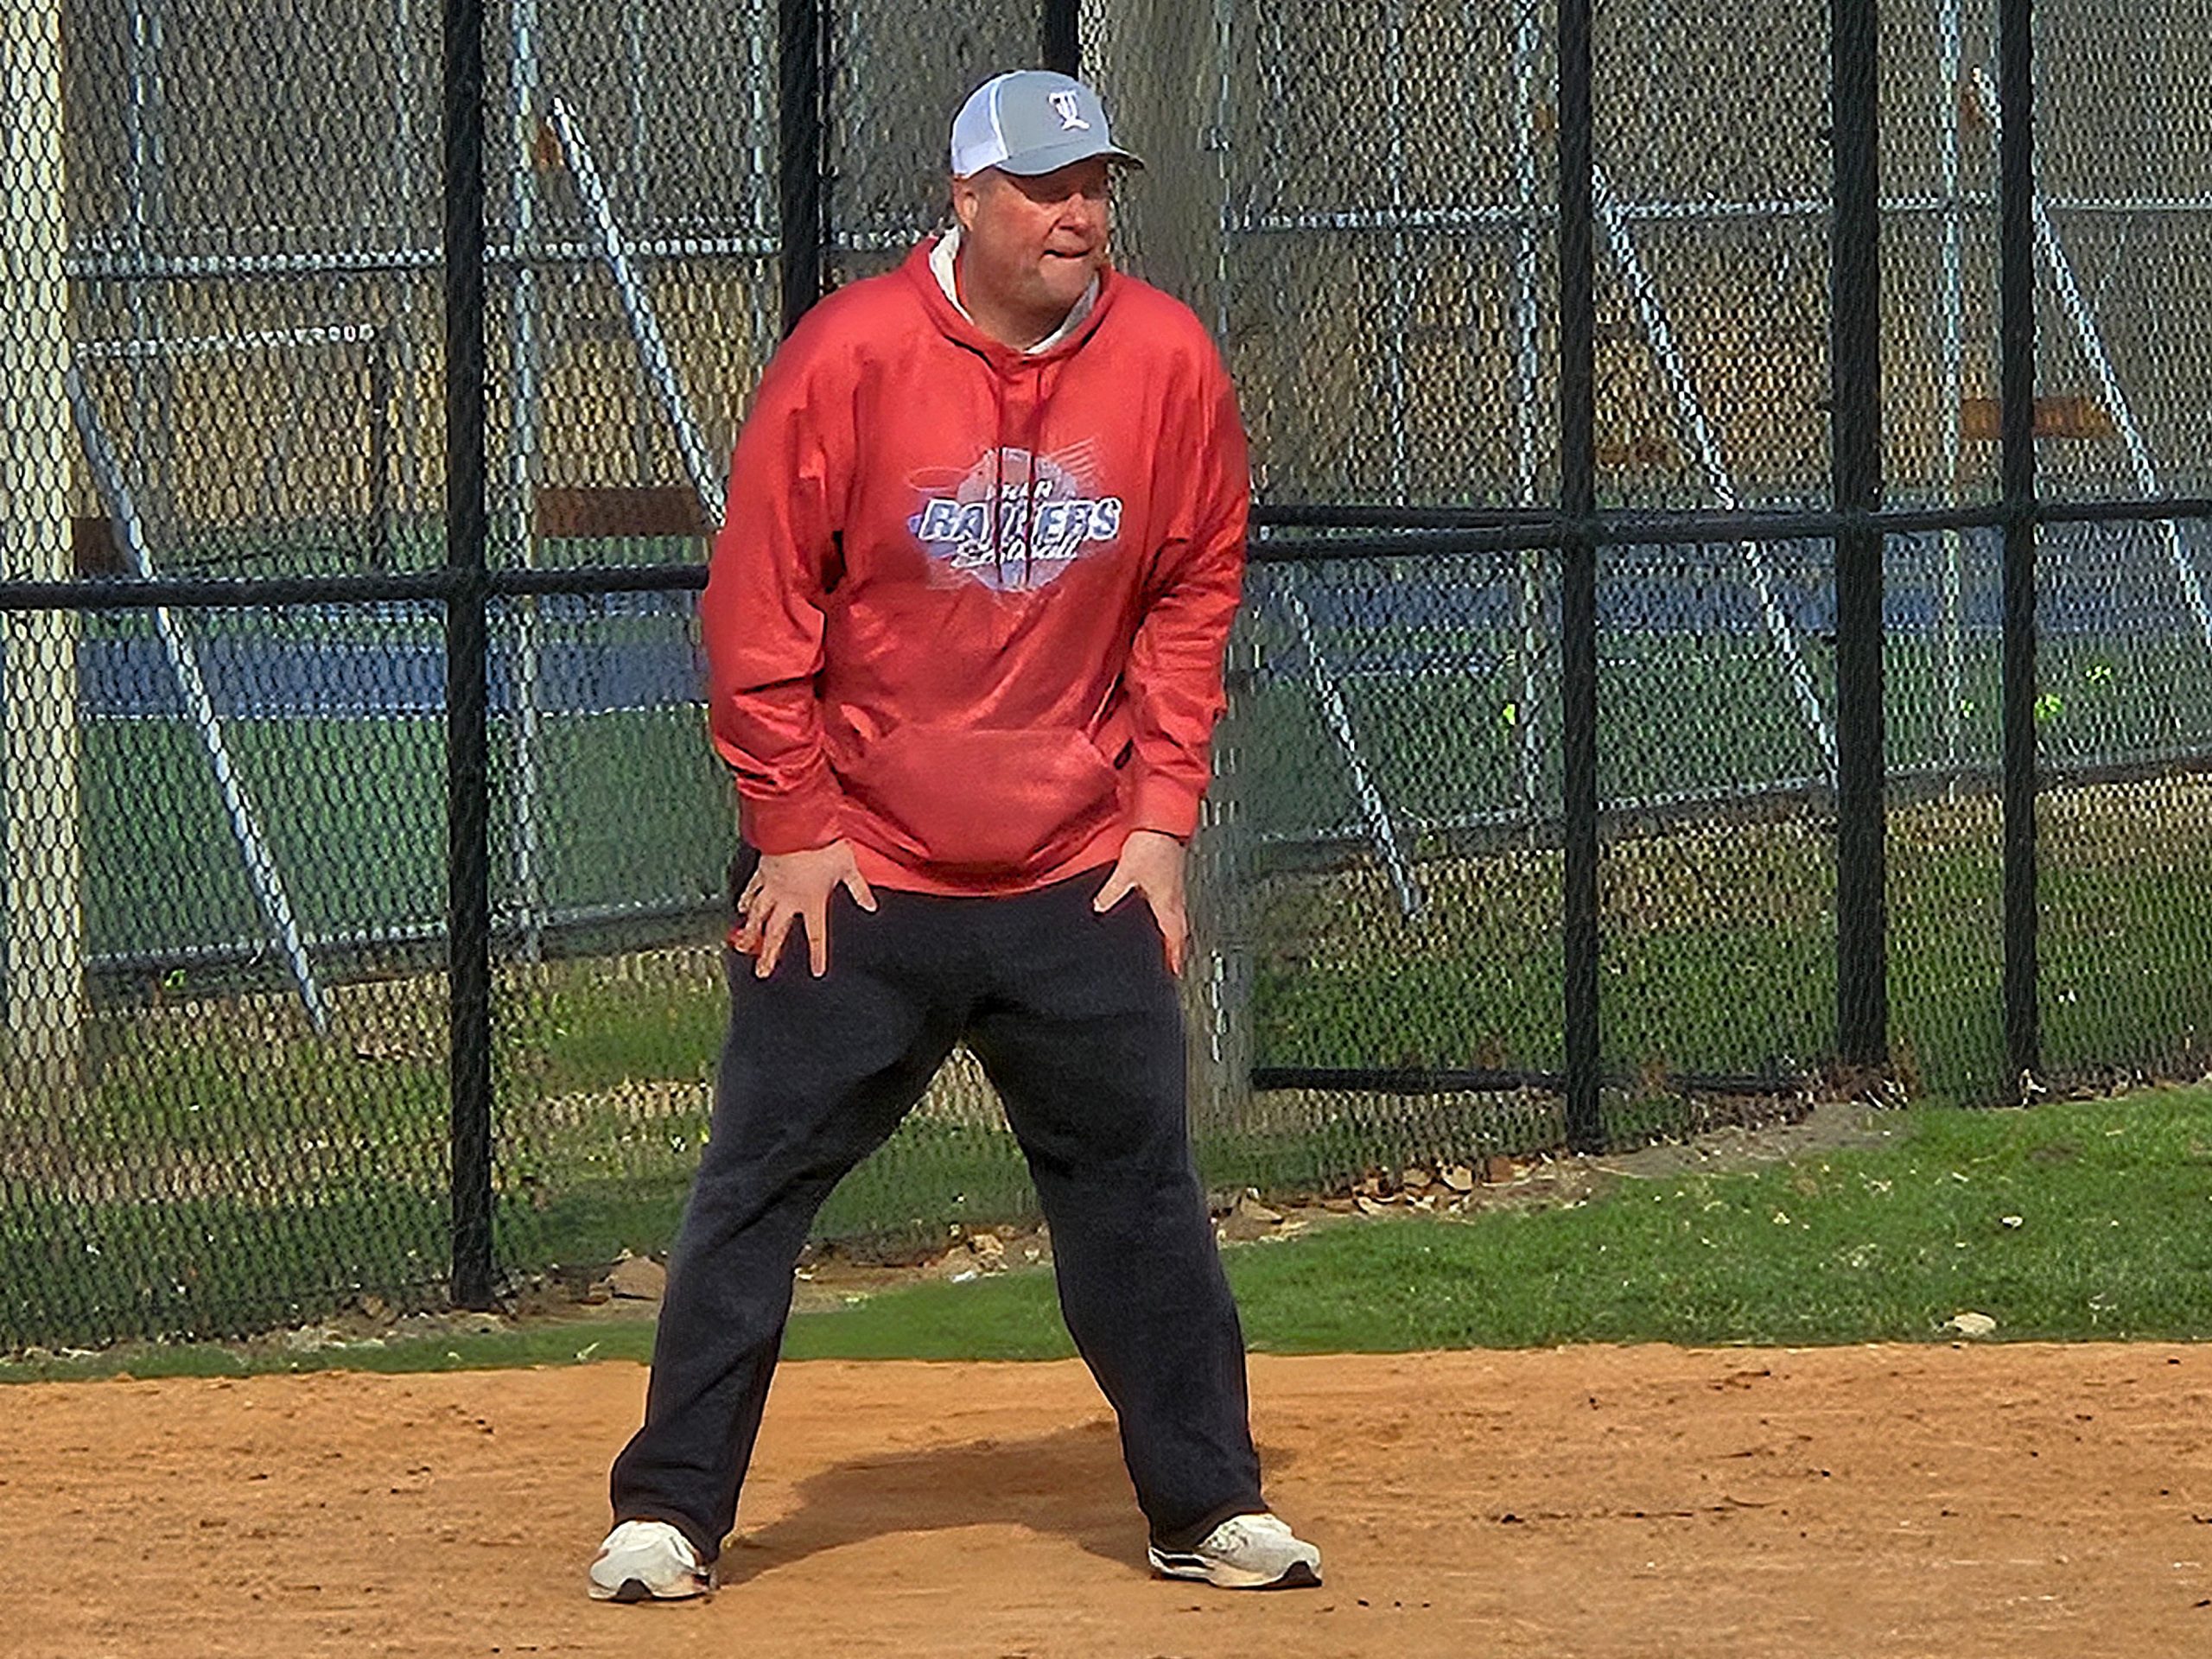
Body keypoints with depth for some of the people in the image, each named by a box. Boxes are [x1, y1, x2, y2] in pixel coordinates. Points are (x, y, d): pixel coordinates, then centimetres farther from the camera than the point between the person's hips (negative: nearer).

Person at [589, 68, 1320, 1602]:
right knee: (761, 1178, -1)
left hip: (1078, 882, 3)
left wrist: (1160, 819, 2)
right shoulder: (850, 355, -11)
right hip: (854, 873, -2)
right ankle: (670, 1513, 6)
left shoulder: (1167, 364, -2)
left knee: (1138, 1180, 5)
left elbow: (1192, 600, 8)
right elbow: (758, 603, -6)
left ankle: (1210, 1506, 15)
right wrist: (793, 826, -7)